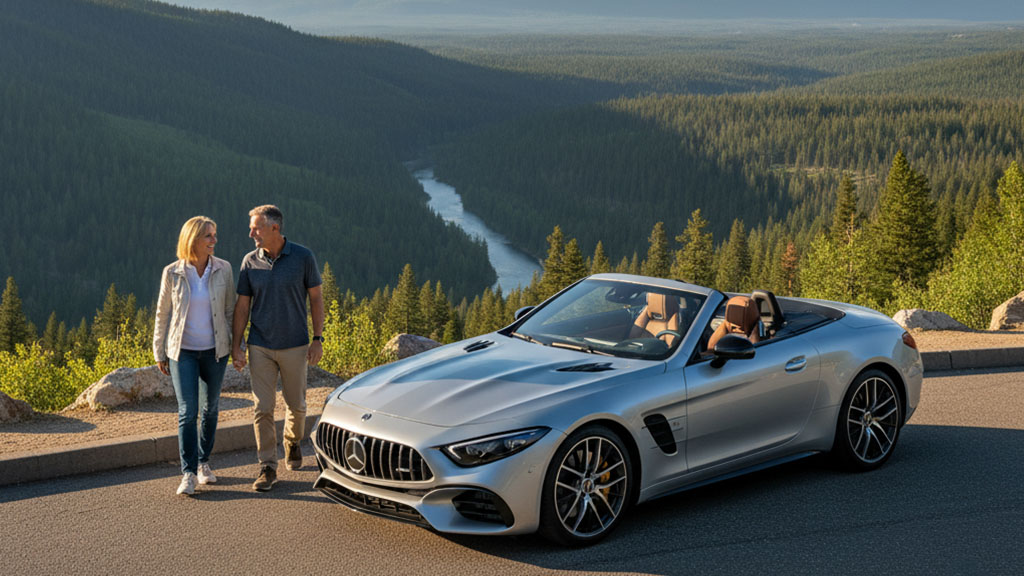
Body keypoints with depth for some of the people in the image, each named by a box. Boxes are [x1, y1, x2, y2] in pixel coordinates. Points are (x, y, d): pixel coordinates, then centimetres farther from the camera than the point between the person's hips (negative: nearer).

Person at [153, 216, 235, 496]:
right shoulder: (172, 273, -8)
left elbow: (231, 309, 4)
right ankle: (188, 473, -5)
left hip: (215, 350, 2)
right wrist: (159, 353, 5)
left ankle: (204, 463, 28)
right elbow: (163, 313, 1)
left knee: (210, 409, 12)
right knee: (187, 411, -9)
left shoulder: (223, 269, -4)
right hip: (183, 351, -2)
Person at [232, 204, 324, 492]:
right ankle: (268, 468, 4)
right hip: (260, 347, 1)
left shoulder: (303, 257, -7)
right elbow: (242, 305, 3)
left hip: (295, 346, -1)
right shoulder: (250, 261, -1)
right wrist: (236, 346, -1)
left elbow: (316, 298, 0)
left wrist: (318, 339, -5)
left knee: (296, 404, 11)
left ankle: (292, 442, 41)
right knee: (263, 408, -3)